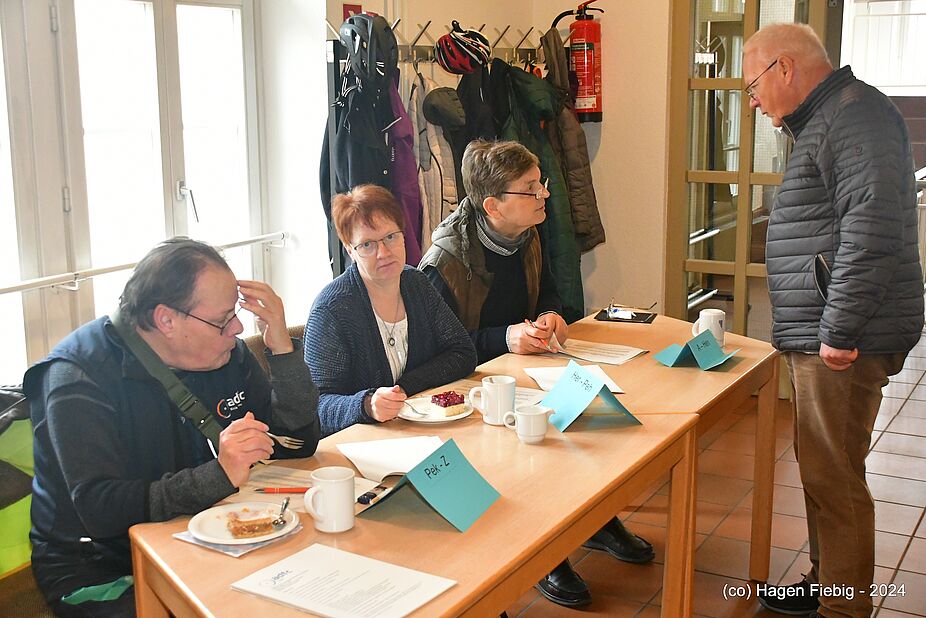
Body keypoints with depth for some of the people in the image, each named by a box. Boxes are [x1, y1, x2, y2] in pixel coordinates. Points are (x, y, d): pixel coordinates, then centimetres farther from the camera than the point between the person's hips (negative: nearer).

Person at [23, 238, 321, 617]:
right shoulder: (78, 376, -17)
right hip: (99, 570, -5)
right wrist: (220, 476, -36)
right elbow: (98, 508, -27)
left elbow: (300, 444, 1)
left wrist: (282, 348, -12)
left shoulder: (227, 354, 1)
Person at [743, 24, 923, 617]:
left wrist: (838, 332, -23)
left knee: (834, 476, -3)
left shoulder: (857, 114, -13)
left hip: (843, 341, -10)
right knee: (821, 467, 18)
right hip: (818, 335, 10)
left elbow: (871, 228, -25)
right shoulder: (823, 121, 19)